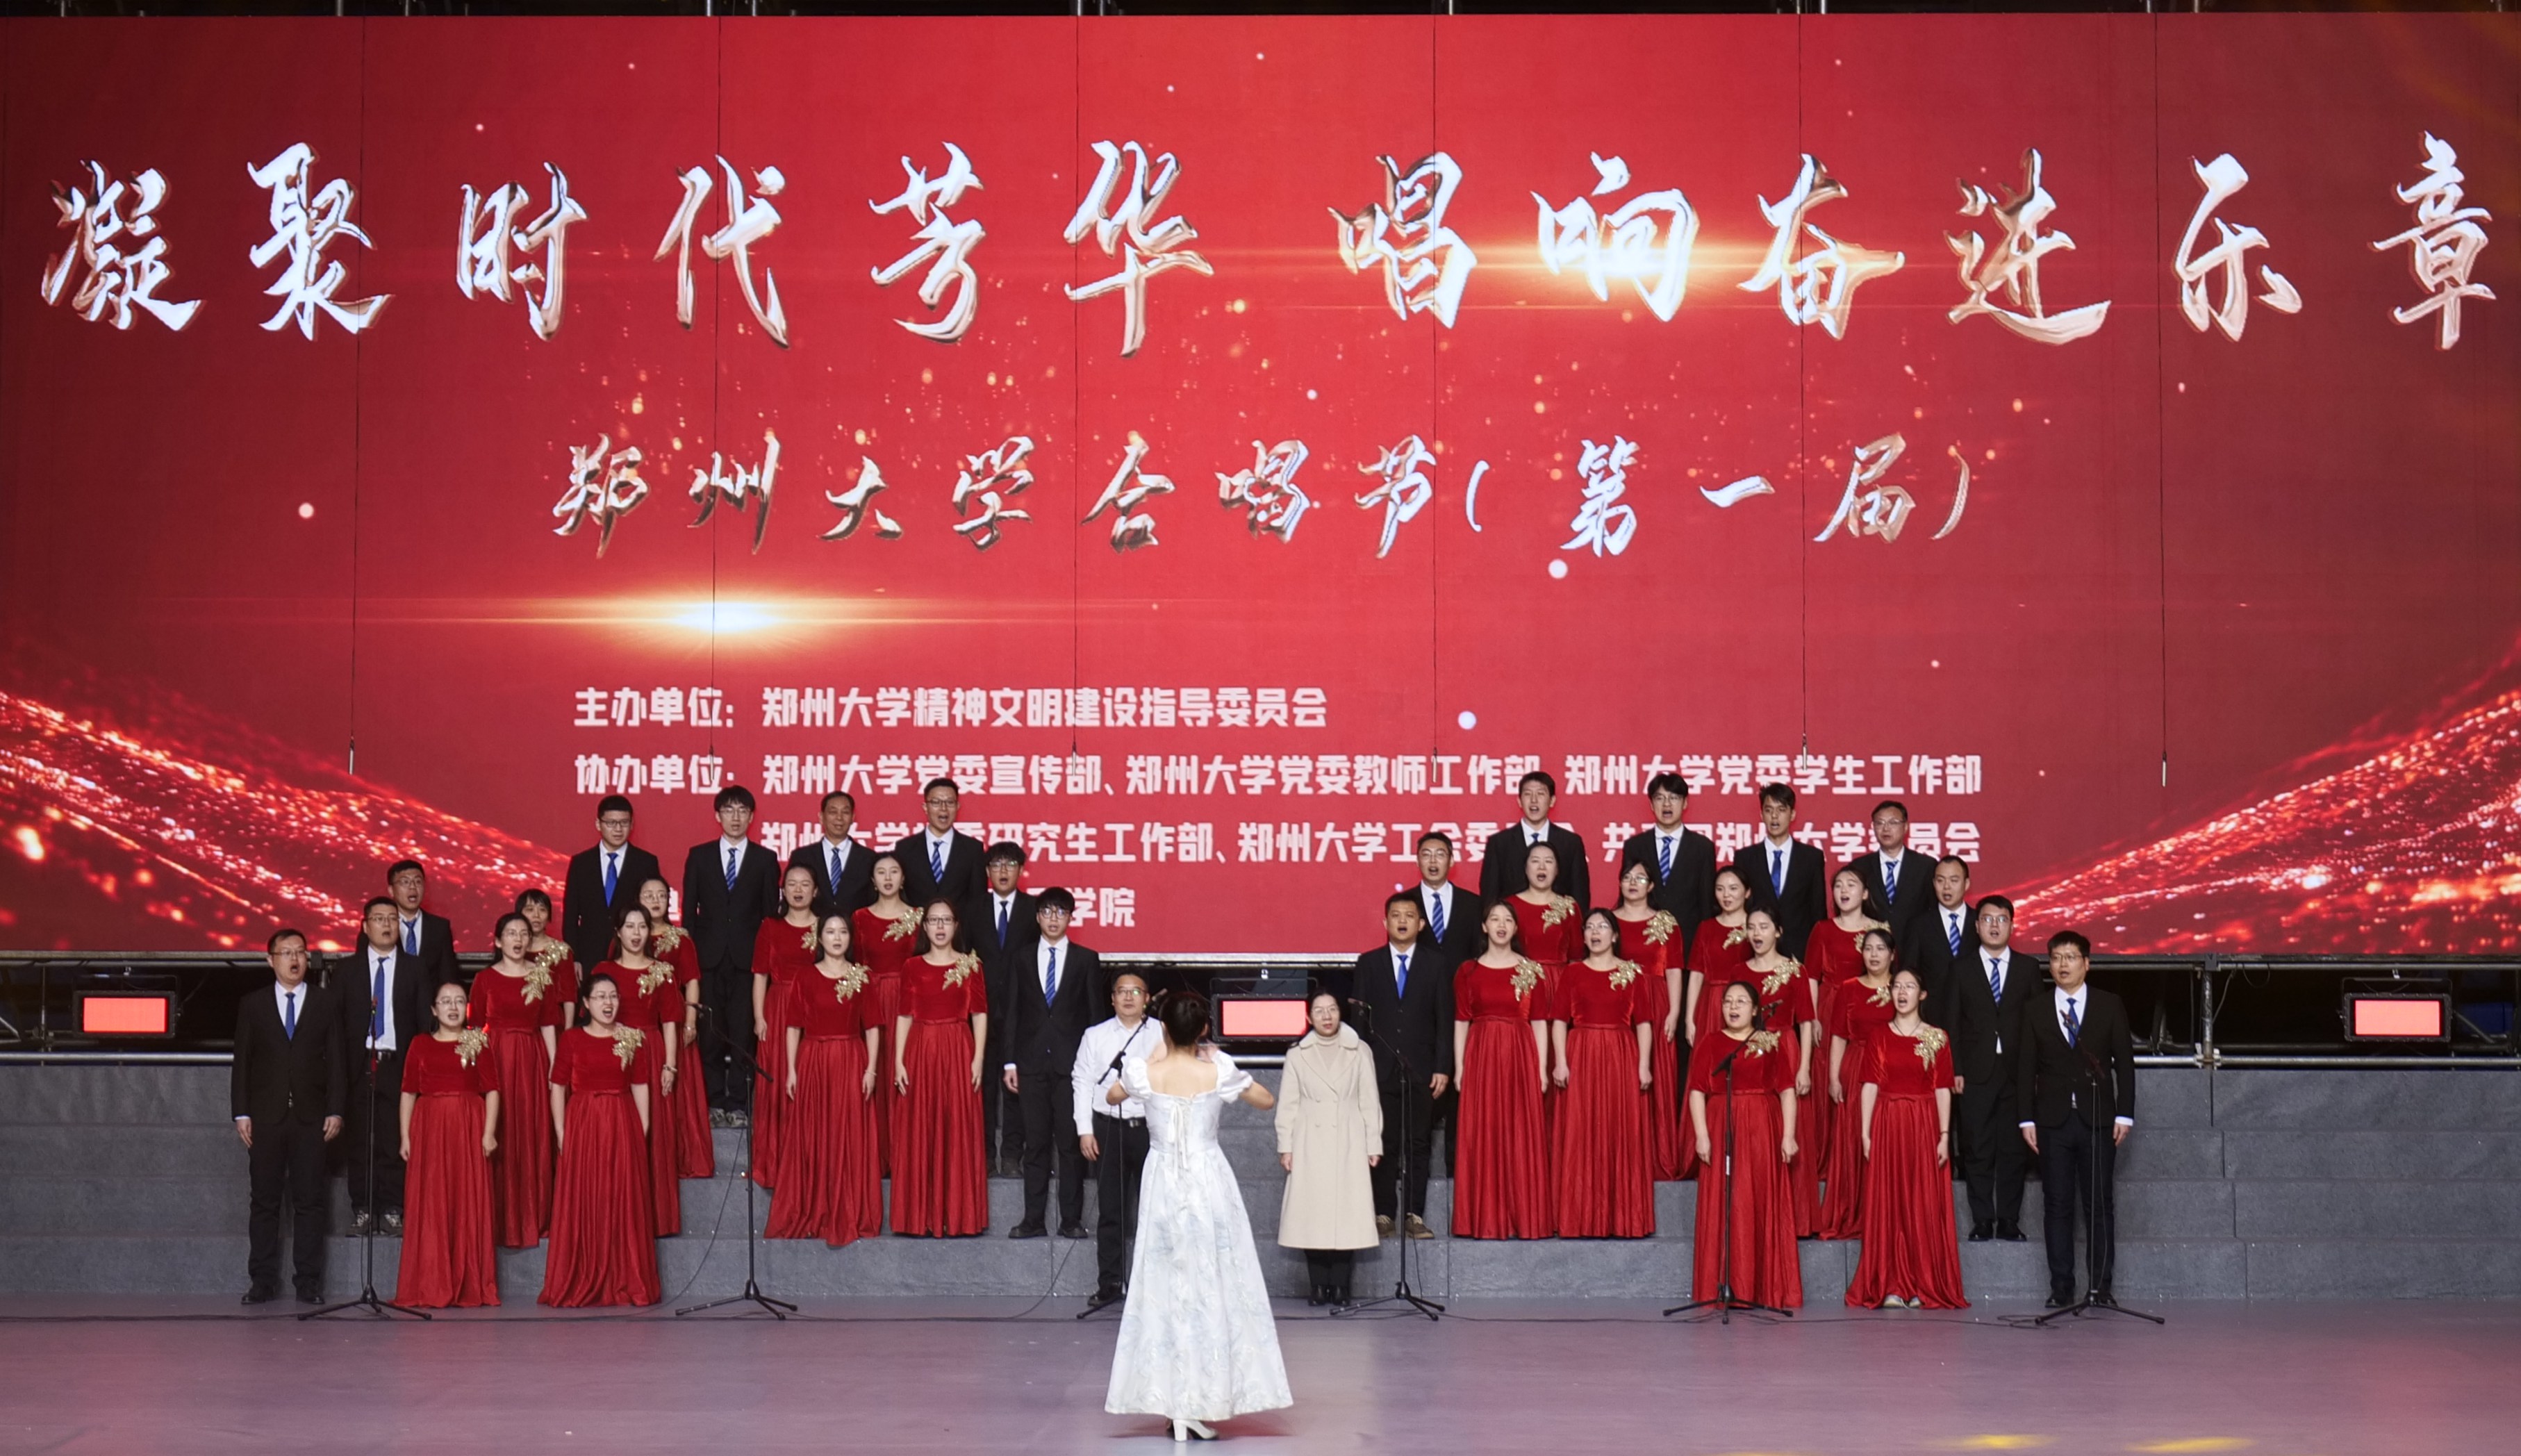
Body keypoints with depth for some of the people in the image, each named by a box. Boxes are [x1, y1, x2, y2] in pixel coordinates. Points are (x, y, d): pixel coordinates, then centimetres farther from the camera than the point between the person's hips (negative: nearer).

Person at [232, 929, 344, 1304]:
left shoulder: (325, 1006, 8)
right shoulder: (253, 1006, 9)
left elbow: (335, 1061, 6)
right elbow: (241, 1062, 7)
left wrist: (335, 1111, -2)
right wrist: (241, 1113, -1)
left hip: (310, 1118, 0)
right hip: (266, 1118, 0)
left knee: (309, 1201, 0)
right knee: (264, 1201, 2)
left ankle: (309, 1283, 3)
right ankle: (263, 1281, 6)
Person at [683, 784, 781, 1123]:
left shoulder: (766, 860, 8)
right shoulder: (699, 856, 10)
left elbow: (771, 912, 7)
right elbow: (689, 908, 9)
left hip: (748, 958, -1)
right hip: (709, 957, 1)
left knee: (744, 1032, -2)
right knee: (710, 1032, 1)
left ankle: (738, 1103, 4)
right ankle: (714, 1103, 7)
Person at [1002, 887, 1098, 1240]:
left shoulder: (1086, 959, 7)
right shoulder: (1022, 959, 11)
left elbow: (1095, 1012, 5)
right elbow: (1012, 1012, 9)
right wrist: (1009, 1061, 2)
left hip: (1072, 1061, -1)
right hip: (1032, 1061, 1)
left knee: (1071, 1142, -2)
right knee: (1035, 1143, 3)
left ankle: (1071, 1220, 2)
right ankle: (1033, 1220, 6)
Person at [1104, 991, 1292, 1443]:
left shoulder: (1144, 1072, -8)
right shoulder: (1220, 1070, -8)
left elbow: (1111, 1097, 15)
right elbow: (1267, 1101, 9)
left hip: (1163, 1185, 1)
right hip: (1210, 1182, -1)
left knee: (1167, 1290, 8)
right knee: (1214, 1288, 6)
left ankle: (1175, 1407, 7)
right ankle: (1201, 1406, 2)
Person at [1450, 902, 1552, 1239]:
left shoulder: (1533, 971, 5)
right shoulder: (1468, 971, 7)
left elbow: (1540, 1023, 4)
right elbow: (1461, 1023, 5)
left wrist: (1542, 1068, -3)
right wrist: (1459, 1069, -1)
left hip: (1521, 1058, 0)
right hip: (1481, 1057, 1)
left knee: (1522, 1138, -1)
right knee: (1481, 1138, 0)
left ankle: (1524, 1218, 5)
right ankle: (1484, 1220, 6)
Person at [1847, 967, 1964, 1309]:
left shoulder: (1937, 1038, 5)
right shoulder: (1879, 1035, 7)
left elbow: (1943, 1089, 1)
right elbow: (1871, 1085, 2)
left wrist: (1944, 1135, -7)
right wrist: (1865, 1132, -5)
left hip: (1924, 1126, -1)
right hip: (1887, 1124, 1)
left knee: (1925, 1204, -2)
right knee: (1887, 1203, -1)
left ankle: (1924, 1287, 3)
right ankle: (1891, 1287, 2)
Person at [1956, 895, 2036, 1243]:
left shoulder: (2026, 970, 9)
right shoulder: (1963, 972, 7)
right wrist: (1955, 1070, -5)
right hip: (1976, 1074, 0)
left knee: (2014, 1149, 2)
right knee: (1977, 1150, 0)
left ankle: (2009, 1221, 8)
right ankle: (1982, 1222, 5)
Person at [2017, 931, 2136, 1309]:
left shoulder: (2109, 1006, 6)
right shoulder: (2036, 1010, 8)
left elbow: (2124, 1062, 5)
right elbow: (2026, 1068, 7)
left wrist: (2124, 1114, -3)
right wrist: (2027, 1119, -1)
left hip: (2097, 1119, -1)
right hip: (2053, 1120, 1)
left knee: (2100, 1205, 0)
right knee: (2058, 1206, 1)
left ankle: (2101, 1286, 5)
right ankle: (2061, 1288, 4)